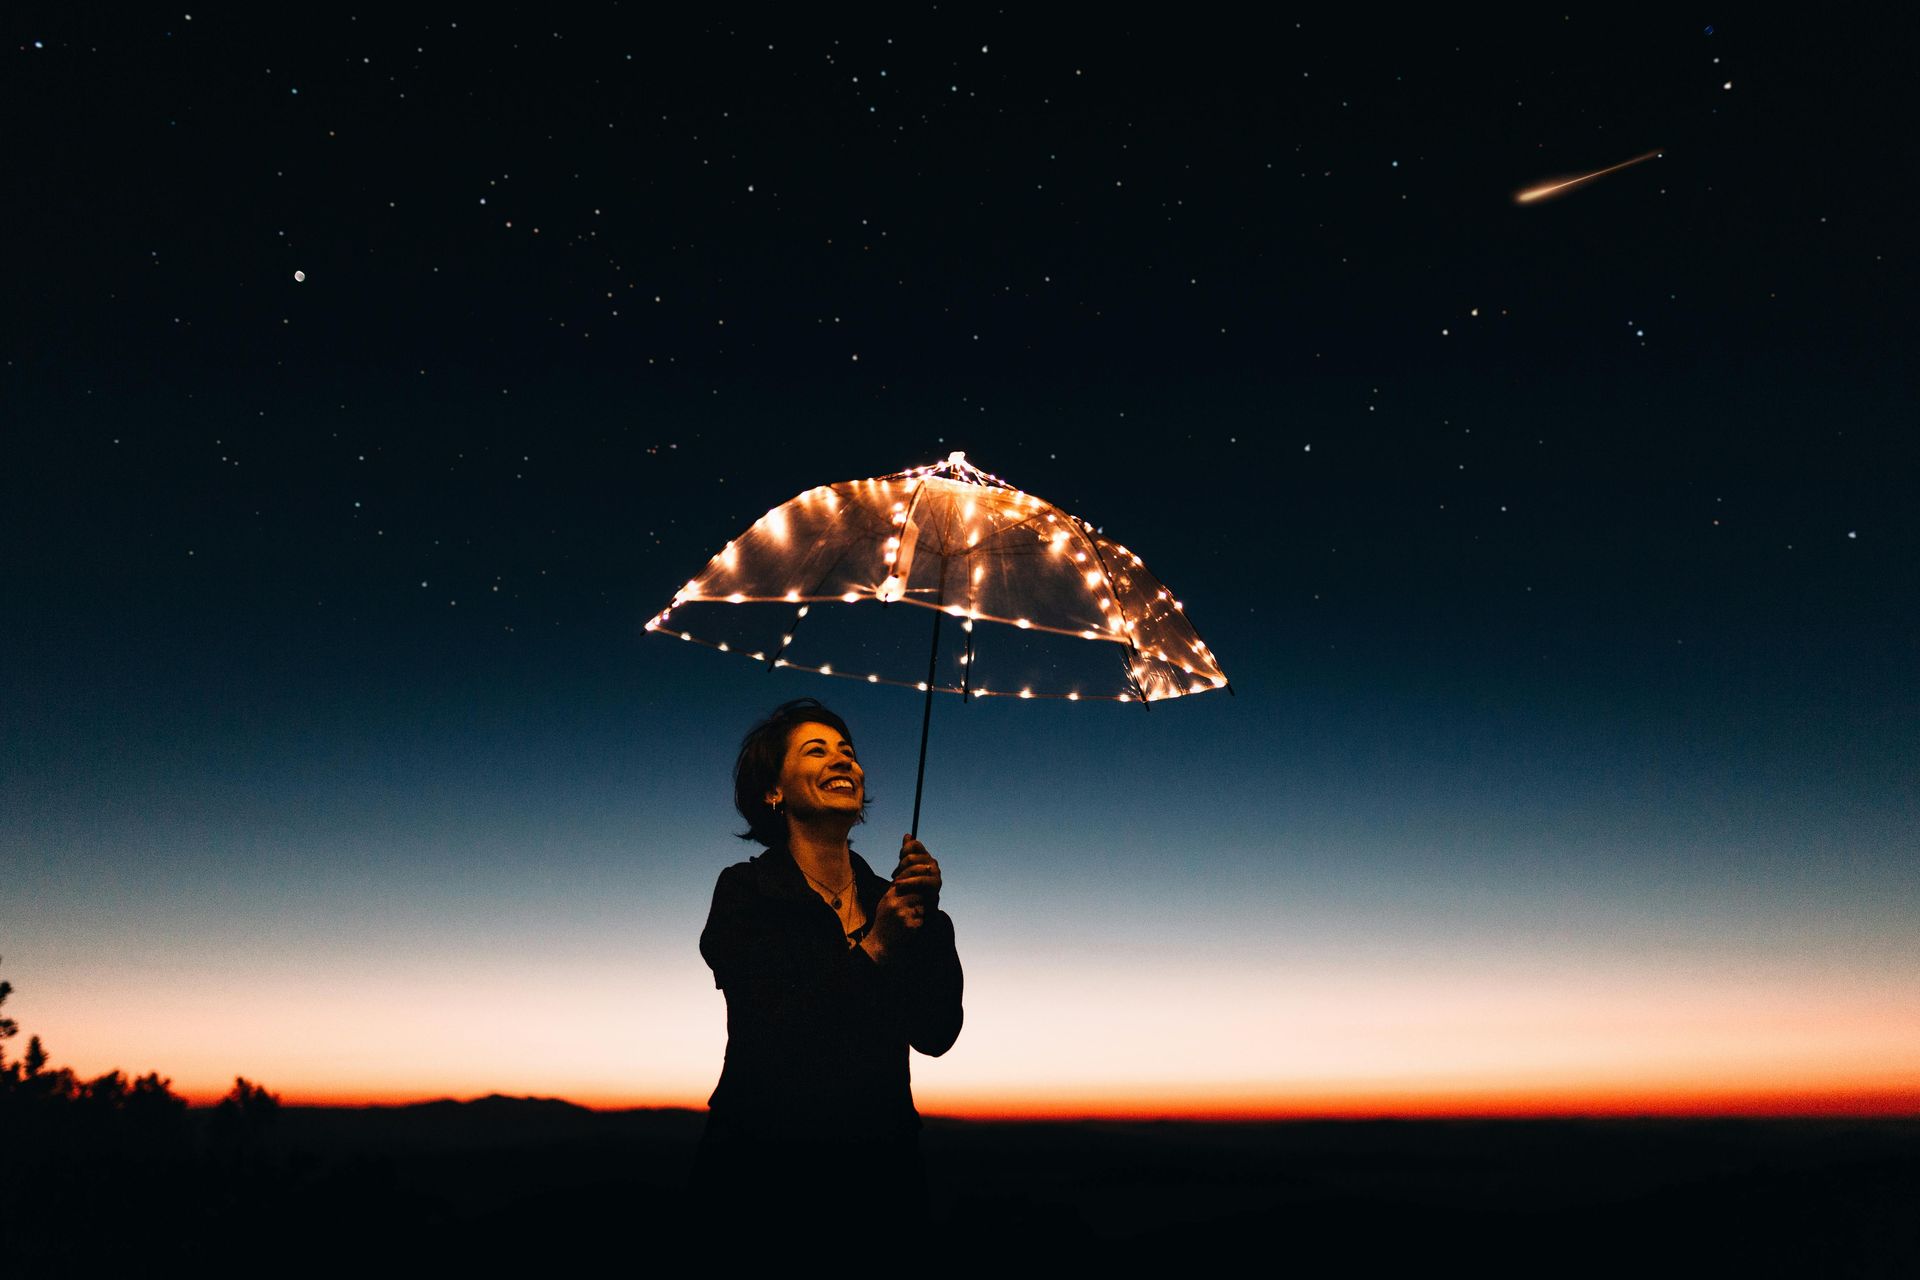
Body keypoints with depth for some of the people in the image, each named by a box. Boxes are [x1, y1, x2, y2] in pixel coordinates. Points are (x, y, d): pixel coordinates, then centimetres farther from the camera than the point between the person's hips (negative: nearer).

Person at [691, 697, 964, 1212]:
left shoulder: (888, 899, 2)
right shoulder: (744, 890, -9)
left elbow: (936, 1034, -7)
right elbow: (766, 1039, -19)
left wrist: (927, 917, -18)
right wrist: (872, 949, -22)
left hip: (881, 1167, 4)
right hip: (768, 1172, -4)